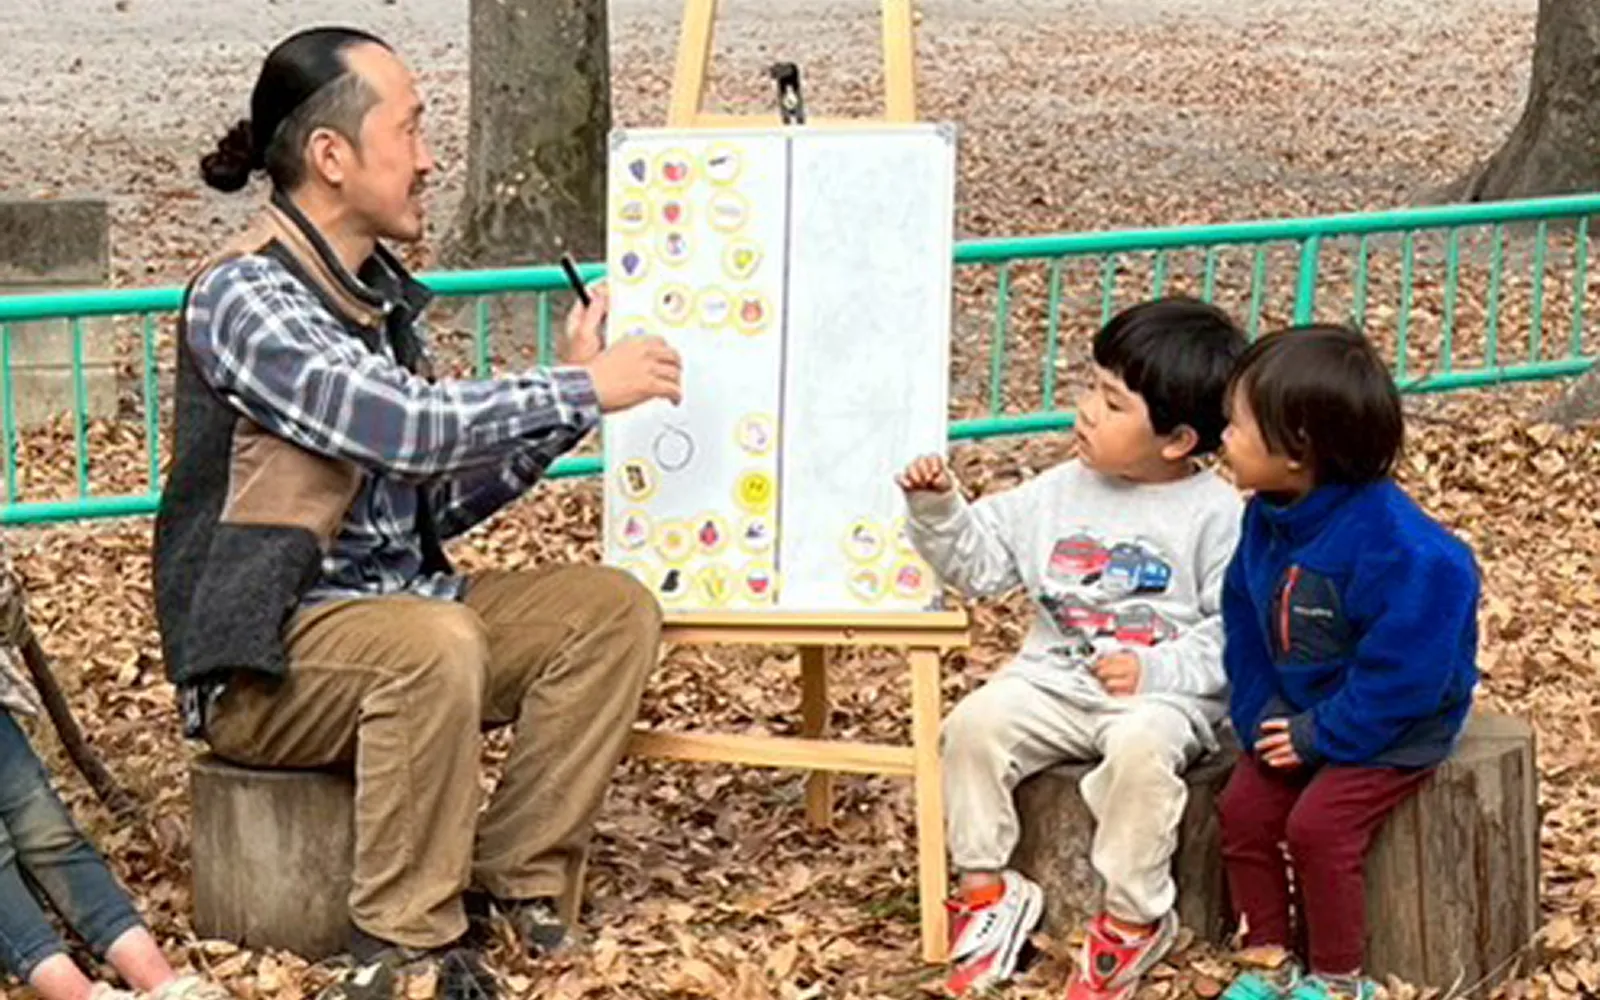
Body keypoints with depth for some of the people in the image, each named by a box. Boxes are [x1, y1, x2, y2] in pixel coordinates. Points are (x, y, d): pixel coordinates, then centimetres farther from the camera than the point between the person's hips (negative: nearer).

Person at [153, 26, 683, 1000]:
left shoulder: (379, 291, 11)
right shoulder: (244, 297, -17)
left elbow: (439, 500, 11)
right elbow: (406, 426, -28)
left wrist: (569, 396, 0)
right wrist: (583, 390, -18)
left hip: (402, 607, 8)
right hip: (266, 657, -8)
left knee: (614, 609, -8)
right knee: (435, 644, -36)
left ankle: (512, 881, -7)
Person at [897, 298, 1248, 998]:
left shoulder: (1216, 516, -7)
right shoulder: (1061, 494, 9)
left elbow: (1235, 629, -10)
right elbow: (979, 560, 13)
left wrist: (1155, 670, -19)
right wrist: (937, 510, -4)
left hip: (1161, 696, -5)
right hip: (1053, 679, 5)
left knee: (1141, 750, -35)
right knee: (973, 723, -19)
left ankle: (1134, 917, -16)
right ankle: (986, 889, -3)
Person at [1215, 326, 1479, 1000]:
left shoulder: (1399, 546, -29)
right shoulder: (1267, 521, -3)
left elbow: (1401, 667, -27)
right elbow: (1245, 624, 6)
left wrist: (1321, 736, -23)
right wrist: (1259, 716, -6)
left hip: (1394, 724, -8)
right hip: (1300, 715, 8)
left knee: (1317, 824, -21)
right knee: (1242, 809, -4)